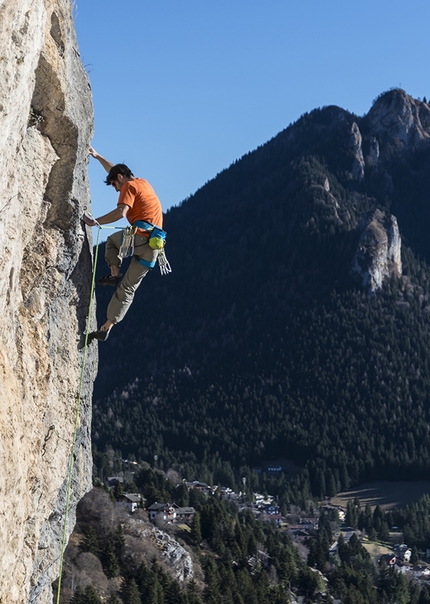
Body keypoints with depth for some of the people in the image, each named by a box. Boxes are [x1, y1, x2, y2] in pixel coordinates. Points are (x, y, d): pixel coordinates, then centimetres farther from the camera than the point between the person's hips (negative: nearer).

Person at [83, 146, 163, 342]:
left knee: (112, 240, 27)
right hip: (153, 247, 7)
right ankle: (107, 327, 6)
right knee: (128, 288, 8)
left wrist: (95, 222, -14)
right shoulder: (143, 183, 26)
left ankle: (114, 274, 6)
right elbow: (116, 171, 41)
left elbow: (121, 212, -16)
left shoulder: (129, 186, 1)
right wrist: (98, 157, 46)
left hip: (140, 237, -7)